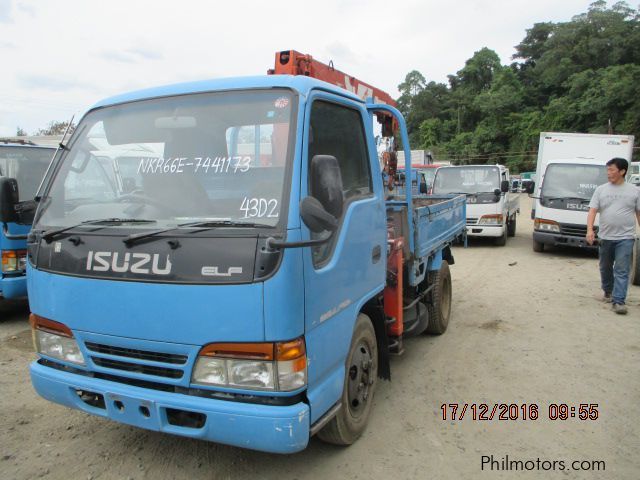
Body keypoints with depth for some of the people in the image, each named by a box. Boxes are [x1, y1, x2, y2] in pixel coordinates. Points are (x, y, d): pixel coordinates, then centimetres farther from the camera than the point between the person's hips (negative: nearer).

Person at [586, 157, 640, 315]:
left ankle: (618, 301, -7)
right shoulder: (601, 190, 5)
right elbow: (592, 211, -2)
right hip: (605, 237, 2)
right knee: (605, 268, 15)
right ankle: (608, 292, 35)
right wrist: (590, 229, -17)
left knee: (622, 271, -7)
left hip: (625, 238, -2)